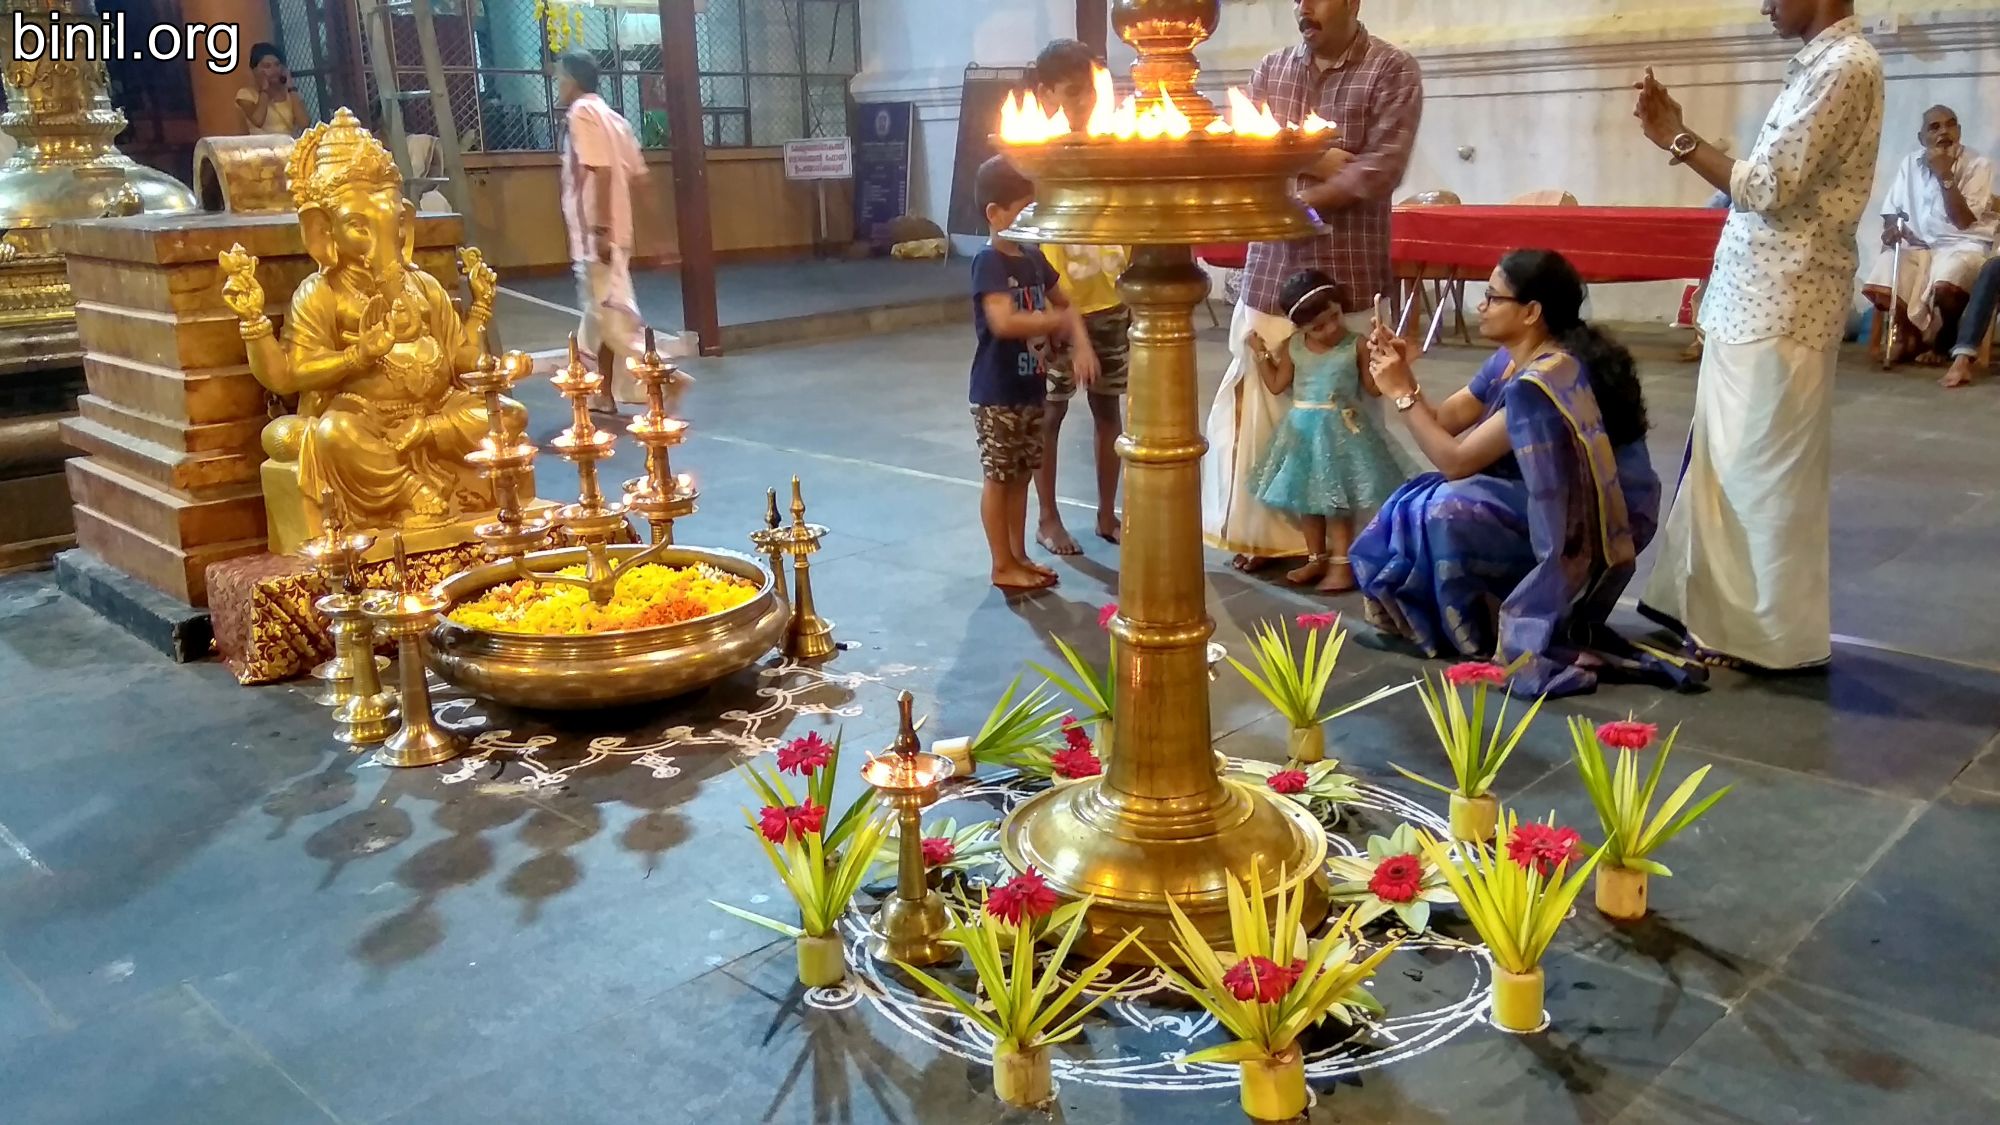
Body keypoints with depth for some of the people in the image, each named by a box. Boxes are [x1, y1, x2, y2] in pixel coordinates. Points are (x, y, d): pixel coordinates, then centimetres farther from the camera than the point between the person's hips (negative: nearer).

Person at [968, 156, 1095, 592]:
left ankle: (1019, 556, 26)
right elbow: (1003, 322, -30)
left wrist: (1082, 346, 1)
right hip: (997, 394, -8)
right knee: (999, 477, 2)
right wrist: (1059, 320, -22)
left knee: (1022, 475, 15)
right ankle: (1003, 566, 11)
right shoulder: (989, 262, -17)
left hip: (1031, 389, 8)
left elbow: (1065, 304, 18)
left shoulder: (1034, 259, 8)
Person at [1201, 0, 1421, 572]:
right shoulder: (1269, 70, 13)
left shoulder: (1392, 71, 0)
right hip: (1271, 269, 4)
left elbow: (1378, 171, -12)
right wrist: (1320, 161, -13)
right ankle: (1265, 531, 15)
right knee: (1259, 401, 2)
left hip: (1348, 273, -4)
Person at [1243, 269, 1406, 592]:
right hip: (1303, 430, 4)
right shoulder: (1292, 348, 1)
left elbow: (1374, 390, -4)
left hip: (1341, 430, -4)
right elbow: (1276, 385, 8)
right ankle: (1317, 558, 25)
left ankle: (1341, 562, 8)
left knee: (1338, 499, -1)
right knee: (1306, 497, 12)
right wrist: (1260, 354, 3)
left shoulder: (1357, 345, -9)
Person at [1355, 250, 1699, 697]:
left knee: (1448, 515, -23)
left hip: (1592, 521, -9)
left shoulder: (1543, 381, -27)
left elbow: (1456, 460, -23)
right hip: (1557, 503, 9)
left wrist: (1401, 392, -18)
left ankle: (1485, 643, -2)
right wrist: (1403, 374, -12)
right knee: (1417, 506, -2)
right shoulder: (1512, 359, 1)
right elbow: (1443, 422, 2)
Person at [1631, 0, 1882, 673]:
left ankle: (1776, 634, 11)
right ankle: (1721, 609, 26)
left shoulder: (1845, 66, -14)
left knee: (1767, 473, -1)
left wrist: (1677, 140, -11)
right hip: (1753, 302, 10)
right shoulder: (1821, 65, 16)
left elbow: (1766, 189, -20)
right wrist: (1680, 135, 7)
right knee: (1727, 464, 15)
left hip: (1781, 310, -10)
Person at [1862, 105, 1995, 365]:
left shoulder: (1978, 165, -5)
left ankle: (1942, 341, -4)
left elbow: (1963, 221, -15)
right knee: (1881, 285, -26)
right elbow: (1891, 210, 12)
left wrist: (1945, 175, -20)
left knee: (1945, 286, -37)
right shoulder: (1909, 164, 8)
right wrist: (1891, 229, -13)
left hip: (1962, 244, -4)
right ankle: (1911, 333, 4)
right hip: (1916, 244, 4)